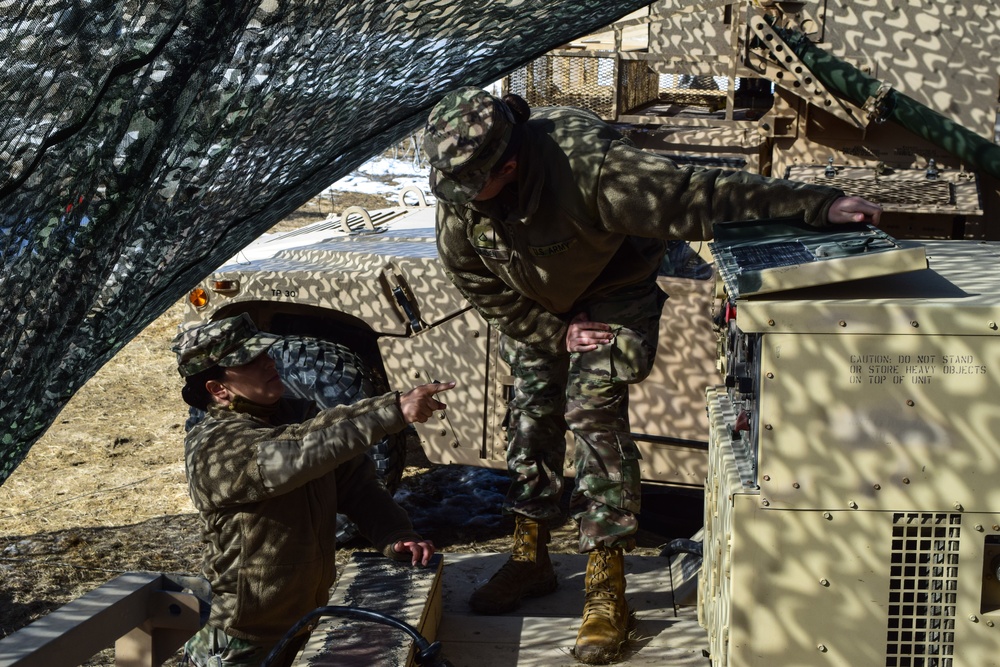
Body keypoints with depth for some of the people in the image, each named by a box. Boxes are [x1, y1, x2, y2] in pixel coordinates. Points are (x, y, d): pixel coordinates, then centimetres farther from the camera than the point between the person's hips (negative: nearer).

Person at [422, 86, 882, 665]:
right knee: (532, 409, 4)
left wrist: (819, 205, -46)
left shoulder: (588, 167, -42)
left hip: (613, 287, -5)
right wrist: (555, 331, -13)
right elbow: (481, 287, -10)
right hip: (534, 305, 5)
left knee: (594, 411, -15)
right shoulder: (455, 194, -25)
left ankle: (607, 588, -9)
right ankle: (530, 558, 20)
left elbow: (701, 196, -43)